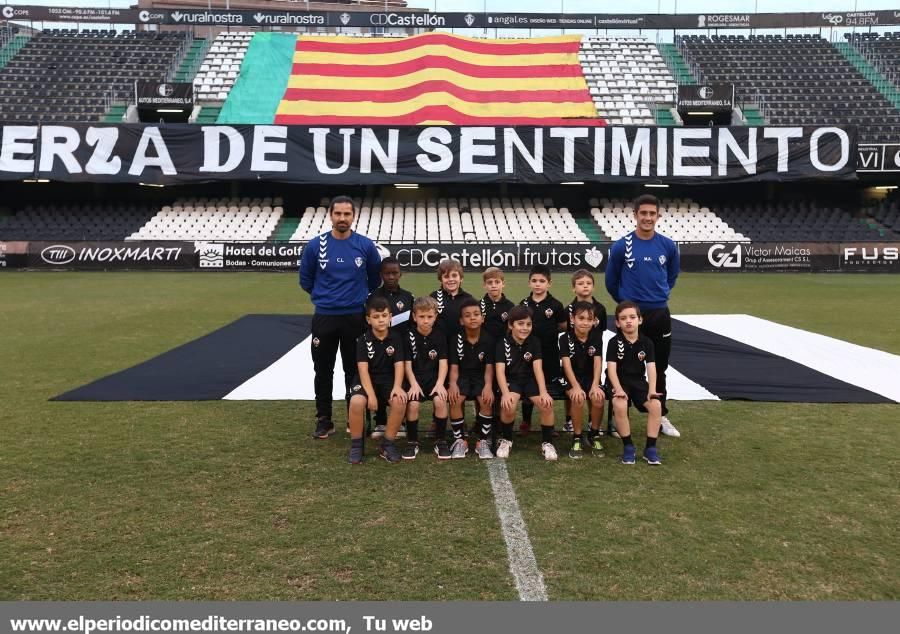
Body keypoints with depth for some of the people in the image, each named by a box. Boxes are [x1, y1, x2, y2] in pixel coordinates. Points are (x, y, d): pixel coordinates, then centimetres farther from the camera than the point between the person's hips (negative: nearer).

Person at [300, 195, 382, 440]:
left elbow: (375, 278, 12)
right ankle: (324, 421, 20)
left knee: (354, 371, 8)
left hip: (356, 318, 0)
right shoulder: (315, 245, -4)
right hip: (324, 317, 1)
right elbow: (305, 280, 10)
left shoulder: (365, 245, -4)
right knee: (323, 371, 7)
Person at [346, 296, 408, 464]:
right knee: (357, 402, -34)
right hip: (366, 380, -1)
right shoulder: (363, 340, -5)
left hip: (388, 379, 1)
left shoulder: (396, 338, -1)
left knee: (399, 401, -31)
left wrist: (397, 387, -28)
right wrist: (371, 394, -26)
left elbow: (399, 365, -9)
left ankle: (387, 444, -10)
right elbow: (363, 368, -13)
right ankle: (356, 445, -10)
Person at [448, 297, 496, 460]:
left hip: (480, 377, 0)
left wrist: (488, 385, -26)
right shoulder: (457, 339, -2)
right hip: (462, 377, 0)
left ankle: (483, 441, -10)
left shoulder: (488, 339, -3)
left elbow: (489, 367, -7)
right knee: (455, 399, -30)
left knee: (486, 400, -29)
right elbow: (454, 366, -5)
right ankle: (459, 439, -9)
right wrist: (453, 384, -25)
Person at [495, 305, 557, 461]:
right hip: (510, 380, -2)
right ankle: (506, 440, -3)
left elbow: (538, 368, -9)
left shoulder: (534, 342, -1)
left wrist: (543, 392, -24)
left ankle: (547, 443, -1)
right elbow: (500, 371, -17)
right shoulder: (503, 343, -8)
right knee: (508, 406, -32)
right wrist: (505, 393, -34)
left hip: (530, 380, 2)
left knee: (547, 404, -25)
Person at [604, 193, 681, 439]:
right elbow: (611, 281, 4)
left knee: (659, 368, 12)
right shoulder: (621, 246, -8)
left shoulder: (668, 246, -1)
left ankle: (662, 417, 25)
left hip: (660, 315, 3)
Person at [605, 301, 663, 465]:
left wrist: (652, 390, -23)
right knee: (620, 405, -33)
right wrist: (618, 389, -29)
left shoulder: (646, 342, 0)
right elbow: (611, 368, -14)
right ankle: (628, 446, -14)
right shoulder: (614, 342, -7)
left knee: (656, 405, -24)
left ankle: (650, 448, -9)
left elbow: (651, 367, -8)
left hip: (639, 381, 3)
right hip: (619, 381, -3)